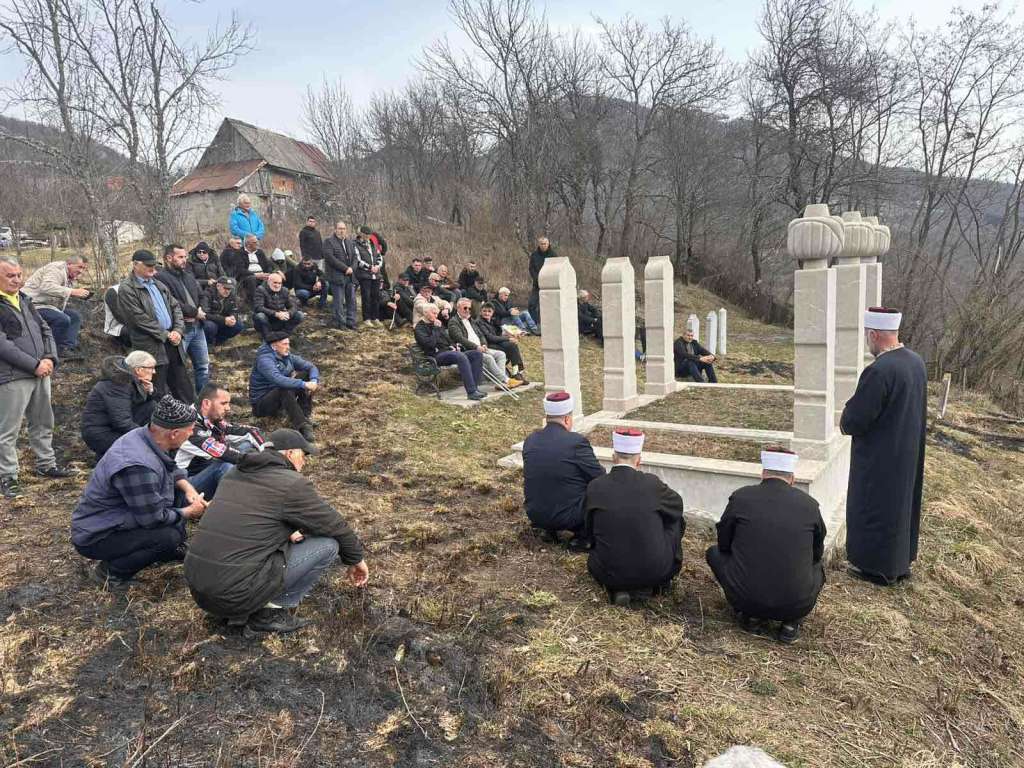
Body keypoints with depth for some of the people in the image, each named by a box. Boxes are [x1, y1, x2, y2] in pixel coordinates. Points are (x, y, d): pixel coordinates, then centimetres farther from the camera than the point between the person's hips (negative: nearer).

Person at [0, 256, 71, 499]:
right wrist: (34, 365, -17)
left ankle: (46, 464, 32)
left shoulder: (24, 299, 14)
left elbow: (45, 330, 15)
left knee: (43, 423, 18)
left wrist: (50, 358, -1)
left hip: (40, 372, 8)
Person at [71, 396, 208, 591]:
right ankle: (111, 571, -6)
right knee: (171, 535, -27)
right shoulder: (137, 467, -35)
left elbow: (170, 470, 14)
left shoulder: (143, 436, -7)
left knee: (179, 493, 1)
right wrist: (189, 512, -10)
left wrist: (188, 487, -4)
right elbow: (154, 519, -25)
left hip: (118, 517, 9)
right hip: (95, 537, -9)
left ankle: (171, 551, 16)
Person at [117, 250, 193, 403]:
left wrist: (178, 330, -3)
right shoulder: (126, 289, -8)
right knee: (158, 393, 2)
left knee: (183, 387, 12)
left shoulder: (158, 284, 15)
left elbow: (175, 307, 13)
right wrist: (165, 335, -12)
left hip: (172, 341, 7)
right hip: (152, 347, -7)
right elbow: (140, 319, -14)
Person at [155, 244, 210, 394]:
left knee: (204, 365, 15)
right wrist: (194, 312, -13)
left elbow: (201, 296, 18)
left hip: (197, 326, 8)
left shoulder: (188, 275, 16)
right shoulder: (161, 277, -12)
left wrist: (201, 311, -2)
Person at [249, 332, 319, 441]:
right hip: (261, 402, -8)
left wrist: (314, 381, -21)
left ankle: (305, 415, -13)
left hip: (280, 397, 8)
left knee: (305, 374, -6)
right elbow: (278, 380, -39)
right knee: (286, 389, -37)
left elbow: (311, 367, 0)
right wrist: (303, 384, -42)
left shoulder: (287, 356, 1)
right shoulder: (265, 360, -22)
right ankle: (302, 426, -39)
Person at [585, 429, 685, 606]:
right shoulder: (651, 483, -8)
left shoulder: (595, 487, -5)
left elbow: (589, 532, 8)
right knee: (676, 519, 20)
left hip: (608, 574, 1)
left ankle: (618, 588, 9)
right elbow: (677, 504, 14)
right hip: (656, 572, 0)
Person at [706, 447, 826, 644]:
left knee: (714, 552, 25)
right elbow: (817, 554, 17)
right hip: (797, 605, 1)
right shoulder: (809, 504, 0)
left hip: (744, 598, -1)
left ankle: (749, 615, 13)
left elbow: (723, 544, 11)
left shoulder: (740, 497, -3)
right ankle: (791, 623, 11)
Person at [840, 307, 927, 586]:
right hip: (908, 453, 8)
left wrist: (845, 420, -2)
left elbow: (855, 420, -24)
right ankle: (901, 560, 36)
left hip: (879, 458, -8)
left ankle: (877, 566, 21)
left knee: (875, 508, 8)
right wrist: (853, 415, 9)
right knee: (901, 502, 21)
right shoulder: (917, 362, -1)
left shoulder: (878, 371, -29)